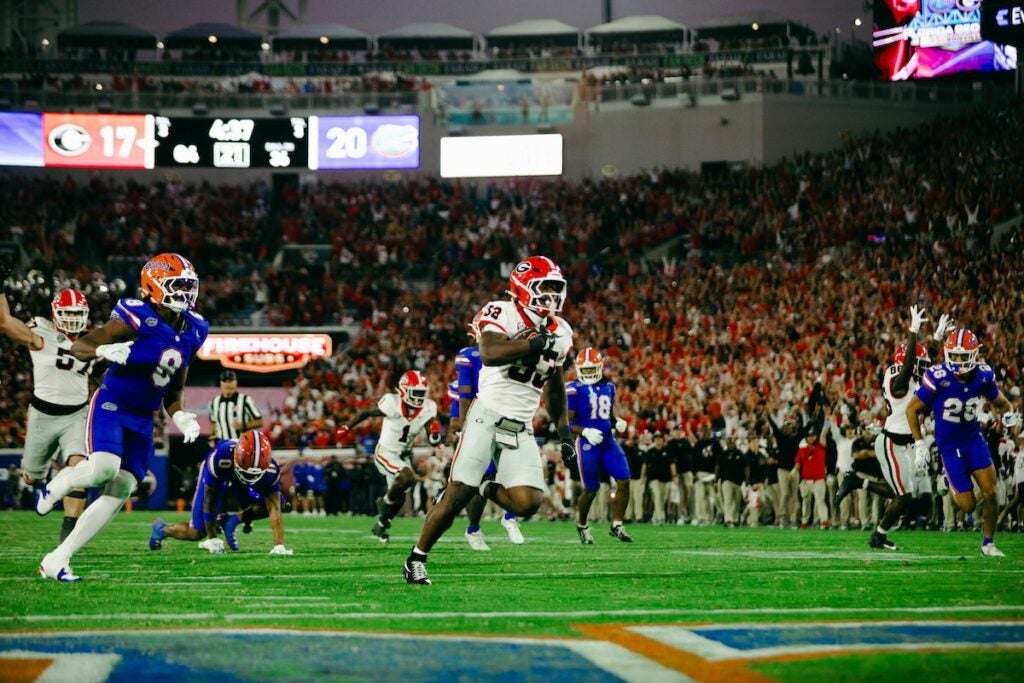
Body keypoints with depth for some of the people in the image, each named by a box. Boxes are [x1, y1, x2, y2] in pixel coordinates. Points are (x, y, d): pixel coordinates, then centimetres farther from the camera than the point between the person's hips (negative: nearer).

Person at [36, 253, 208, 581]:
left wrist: (180, 416, 1)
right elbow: (79, 346, -14)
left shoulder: (193, 330, 4)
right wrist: (105, 350, -34)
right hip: (111, 406, -7)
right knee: (104, 468, -30)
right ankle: (58, 483, 6)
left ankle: (57, 559, 5)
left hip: (143, 419, 7)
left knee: (119, 492, -3)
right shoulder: (136, 318, -17)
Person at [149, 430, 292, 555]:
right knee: (197, 532, -8)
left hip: (242, 483, 3)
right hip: (218, 479, -3)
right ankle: (162, 529, 20)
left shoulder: (270, 469, -37)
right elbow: (209, 501, -31)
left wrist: (279, 546, -45)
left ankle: (233, 521, -5)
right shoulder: (220, 457, -43)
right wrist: (212, 539, -26)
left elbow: (274, 509, -35)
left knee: (268, 504, -21)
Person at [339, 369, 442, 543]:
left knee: (399, 496, 13)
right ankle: (386, 502, -1)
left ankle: (381, 525, 39)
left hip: (404, 455, 6)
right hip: (386, 452, -6)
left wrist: (435, 433, -31)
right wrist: (347, 427, -1)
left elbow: (433, 442, -9)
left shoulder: (428, 409, -13)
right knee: (407, 478, -29)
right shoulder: (392, 404, -26)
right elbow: (366, 413, -8)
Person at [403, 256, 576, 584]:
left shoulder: (560, 332, 9)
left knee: (527, 504, -11)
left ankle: (490, 489, 22)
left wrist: (564, 432, 18)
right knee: (457, 495, -8)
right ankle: (416, 559, 8)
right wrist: (535, 343, -31)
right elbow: (489, 354, -30)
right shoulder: (501, 314, -9)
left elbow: (554, 387, 22)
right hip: (487, 417, -5)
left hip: (521, 429, 5)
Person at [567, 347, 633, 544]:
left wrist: (618, 422, 0)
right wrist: (585, 432, -26)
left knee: (624, 481, -7)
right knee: (591, 489, 2)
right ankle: (581, 525, 26)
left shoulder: (608, 387, 9)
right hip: (588, 444, -5)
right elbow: (567, 422, -10)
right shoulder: (574, 390, -9)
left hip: (608, 441, 5)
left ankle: (617, 525, 3)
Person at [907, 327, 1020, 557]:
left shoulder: (983, 376, -9)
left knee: (990, 493, -7)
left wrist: (1009, 414, -13)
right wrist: (919, 444, -12)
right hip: (949, 445, -3)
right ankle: (951, 486, 31)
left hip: (973, 438, 3)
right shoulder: (938, 378, -21)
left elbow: (1000, 402, 10)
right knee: (967, 505, -5)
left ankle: (988, 543, 14)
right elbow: (912, 409, -10)